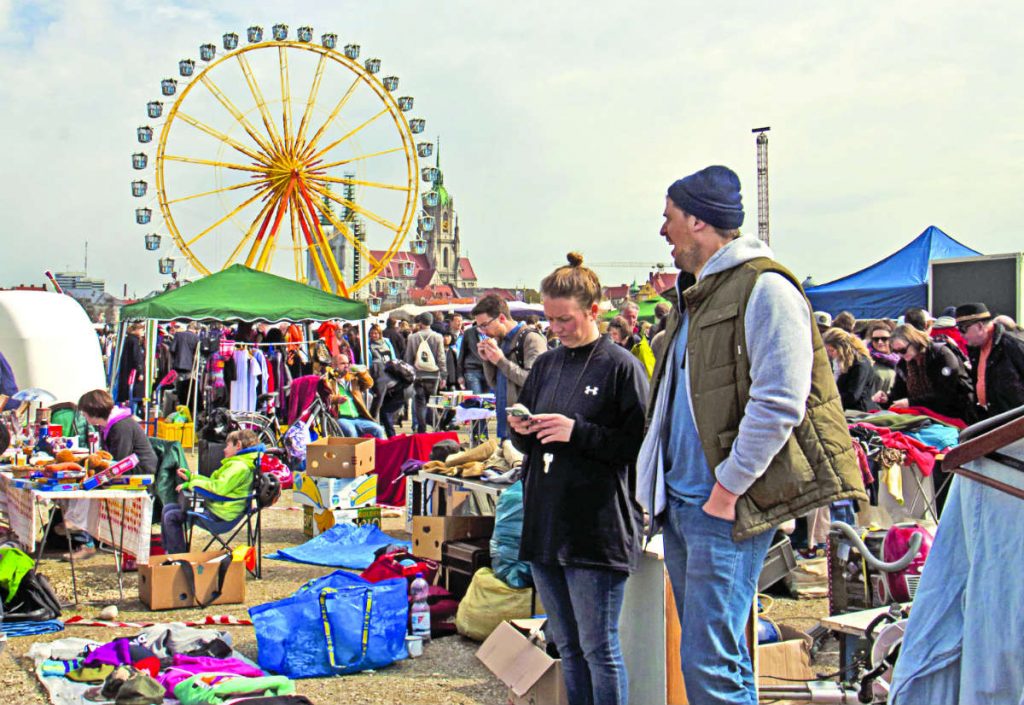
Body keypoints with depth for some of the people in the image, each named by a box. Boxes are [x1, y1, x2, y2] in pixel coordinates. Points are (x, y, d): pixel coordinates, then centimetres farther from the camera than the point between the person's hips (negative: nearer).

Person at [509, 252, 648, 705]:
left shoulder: (621, 367, -7)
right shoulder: (545, 365, 12)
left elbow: (639, 445, -12)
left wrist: (577, 432, -19)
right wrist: (521, 431, -2)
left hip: (597, 528, -7)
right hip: (545, 524, 7)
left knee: (598, 649, 0)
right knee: (567, 646, 16)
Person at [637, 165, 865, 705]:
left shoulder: (763, 288, -11)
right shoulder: (695, 298, 18)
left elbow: (779, 404, -19)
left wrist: (727, 488, -17)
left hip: (723, 507, -9)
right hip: (679, 503, 10)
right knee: (703, 654, 15)